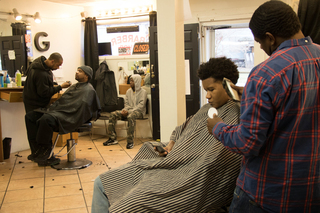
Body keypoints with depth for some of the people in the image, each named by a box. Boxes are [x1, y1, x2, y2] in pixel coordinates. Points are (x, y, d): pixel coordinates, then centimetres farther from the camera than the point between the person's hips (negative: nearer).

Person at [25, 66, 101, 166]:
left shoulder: (88, 90, -1)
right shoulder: (74, 86, 28)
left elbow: (81, 107, -12)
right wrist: (51, 108, 10)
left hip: (70, 116, -10)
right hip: (59, 110, 10)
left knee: (46, 119, -36)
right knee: (29, 116, -4)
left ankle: (44, 152, -19)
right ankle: (38, 147, -10)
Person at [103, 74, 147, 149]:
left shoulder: (143, 92, -2)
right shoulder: (128, 91, 16)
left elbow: (141, 105, -12)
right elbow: (126, 103, 15)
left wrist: (130, 111, -22)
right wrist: (125, 110, -8)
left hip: (139, 111, -6)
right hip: (128, 110, 6)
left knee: (131, 116, -41)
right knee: (113, 114, -17)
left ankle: (130, 141, -37)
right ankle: (112, 138, -13)